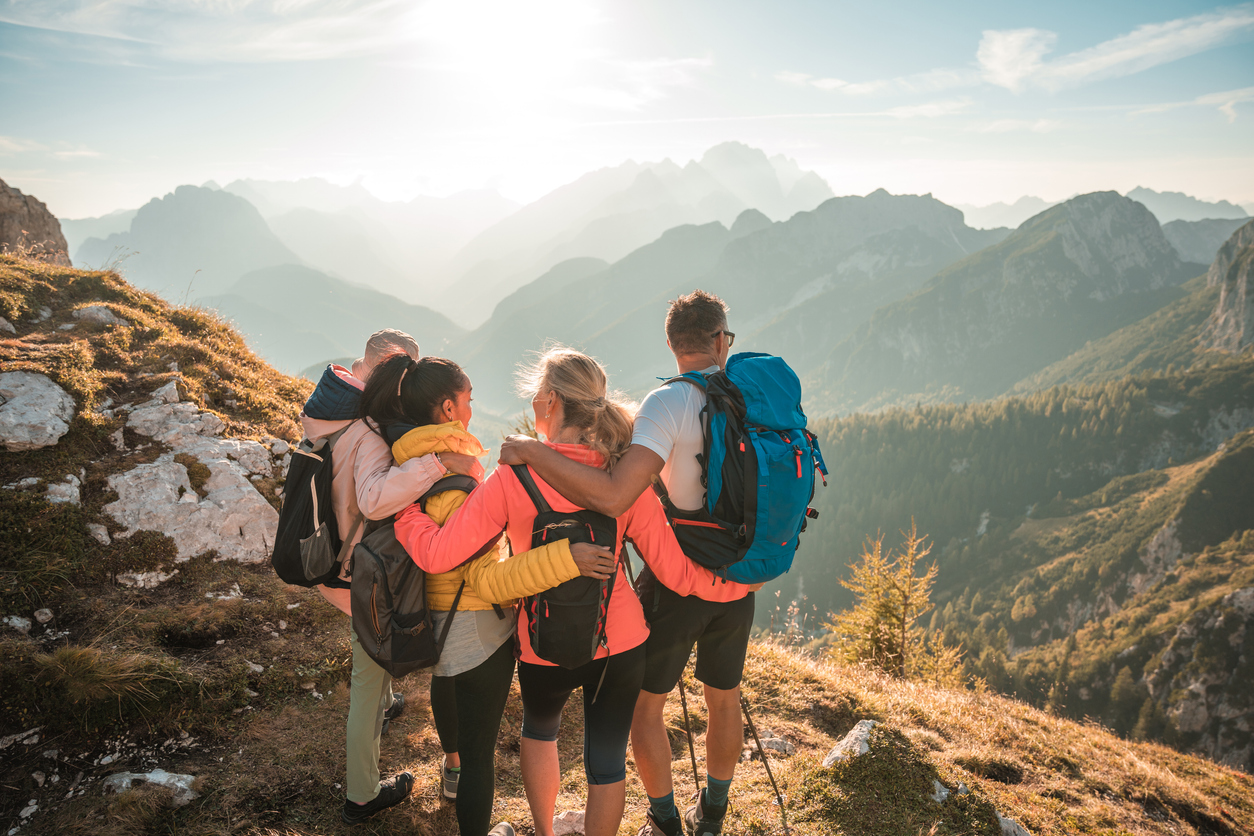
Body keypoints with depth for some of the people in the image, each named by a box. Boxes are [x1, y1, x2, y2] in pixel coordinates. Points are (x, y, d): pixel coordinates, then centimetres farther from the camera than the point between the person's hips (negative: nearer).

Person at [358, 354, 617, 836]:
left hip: (435, 616, 11)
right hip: (478, 630, -11)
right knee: (479, 743, 6)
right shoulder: (451, 483, -32)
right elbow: (487, 578, -35)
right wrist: (563, 558, -42)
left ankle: (453, 770, 65)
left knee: (447, 683, 37)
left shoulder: (409, 463, -5)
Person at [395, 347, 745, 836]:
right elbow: (673, 570, -10)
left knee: (539, 730, 31)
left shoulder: (515, 477, -20)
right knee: (606, 759, 19)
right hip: (620, 644, 1)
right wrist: (729, 581, 8)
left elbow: (437, 555, -20)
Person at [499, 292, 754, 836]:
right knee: (724, 697, 23)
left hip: (676, 580, -5)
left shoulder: (669, 403, -20)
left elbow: (613, 496, -32)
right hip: (740, 579, 6)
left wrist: (530, 451, -25)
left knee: (643, 701, 15)